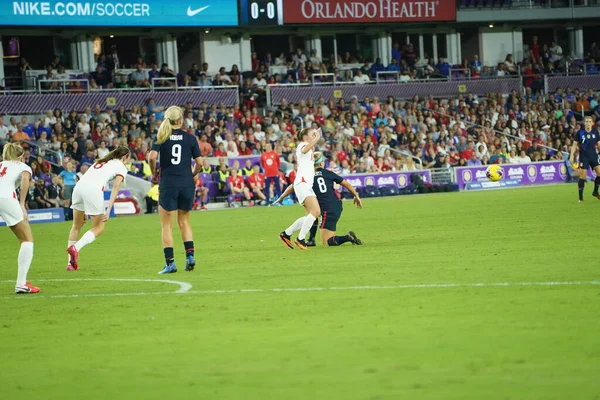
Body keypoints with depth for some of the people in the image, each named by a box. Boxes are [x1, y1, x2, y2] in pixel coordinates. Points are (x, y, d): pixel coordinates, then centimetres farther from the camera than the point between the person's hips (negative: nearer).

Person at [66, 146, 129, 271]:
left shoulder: (100, 162, 34)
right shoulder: (121, 167, 15)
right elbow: (115, 188, 1)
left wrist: (84, 210, 30)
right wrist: (108, 210, -6)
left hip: (79, 186, 6)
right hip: (94, 189, -6)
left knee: (76, 226, 18)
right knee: (98, 228, 8)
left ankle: (71, 263, 14)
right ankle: (76, 248, -16)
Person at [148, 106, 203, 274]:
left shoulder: (161, 137, -1)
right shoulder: (190, 138, 2)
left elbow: (152, 156, -15)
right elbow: (199, 162, 0)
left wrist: (153, 173, 1)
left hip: (167, 184, -2)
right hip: (186, 183, 2)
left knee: (167, 226, 4)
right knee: (184, 221, 18)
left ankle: (170, 263, -2)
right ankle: (190, 256, 4)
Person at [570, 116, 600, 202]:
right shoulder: (580, 133, -6)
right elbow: (574, 145, -2)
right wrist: (572, 156, -9)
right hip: (584, 156, -3)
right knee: (583, 176, -7)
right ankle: (580, 197, 3)